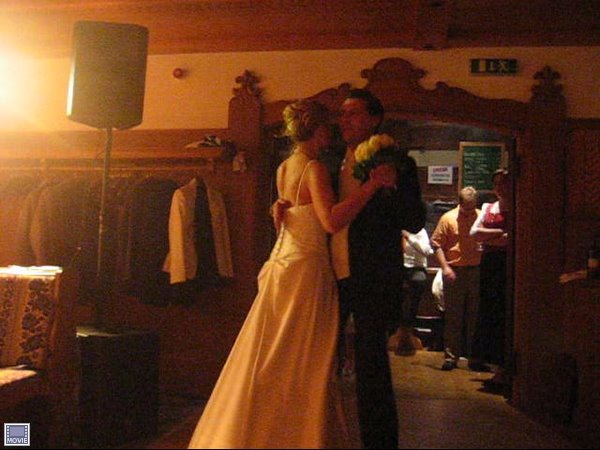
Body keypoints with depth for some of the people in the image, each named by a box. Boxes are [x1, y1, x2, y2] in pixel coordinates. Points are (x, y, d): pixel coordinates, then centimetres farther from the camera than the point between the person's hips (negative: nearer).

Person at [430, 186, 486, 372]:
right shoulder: (448, 218, 0)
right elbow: (436, 243, 0)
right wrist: (445, 267, -9)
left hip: (477, 271, 2)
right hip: (454, 272, -1)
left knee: (475, 316, 7)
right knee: (453, 316, 3)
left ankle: (474, 356, 16)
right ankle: (451, 356, 9)